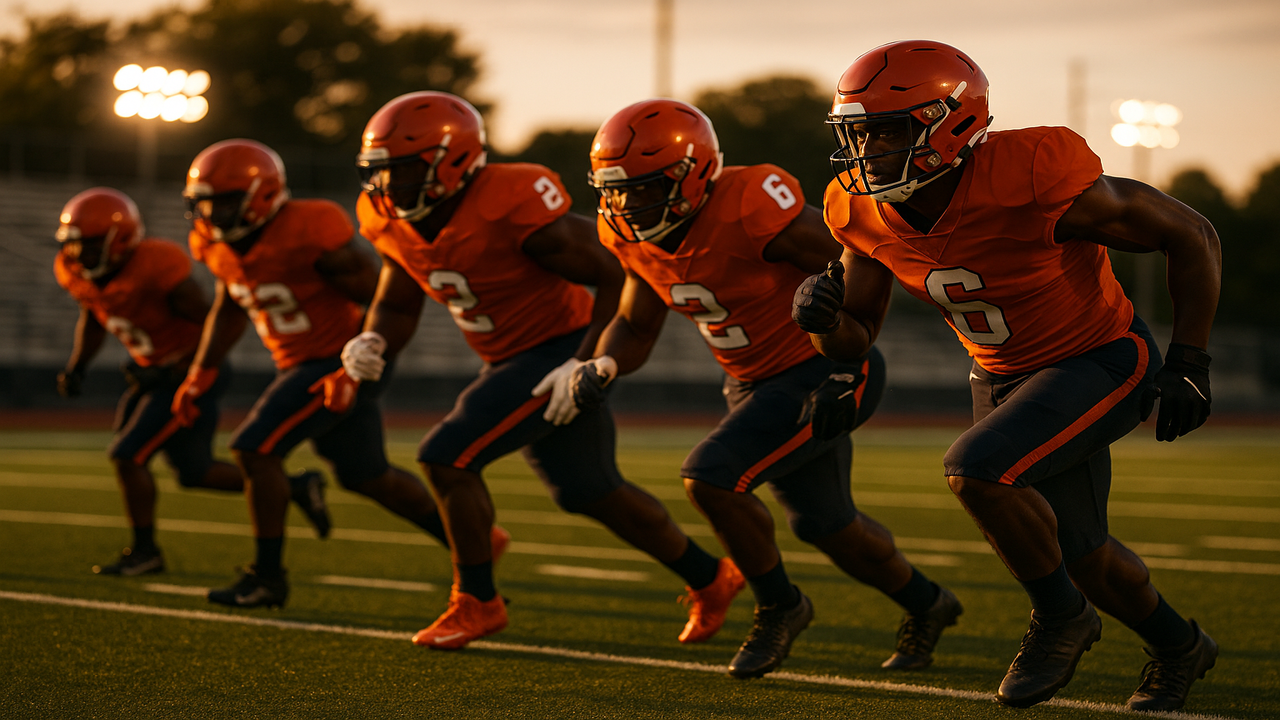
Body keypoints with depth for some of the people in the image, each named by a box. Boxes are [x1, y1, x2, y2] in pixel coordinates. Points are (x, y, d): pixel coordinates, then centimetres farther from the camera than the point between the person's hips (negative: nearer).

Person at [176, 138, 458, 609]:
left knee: (255, 450, -15)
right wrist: (200, 374, 16)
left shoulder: (310, 233, -25)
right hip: (300, 366, 9)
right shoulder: (219, 247, 0)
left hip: (337, 365, -9)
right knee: (365, 477, 17)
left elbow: (380, 302, -19)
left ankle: (268, 578, -3)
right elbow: (229, 308, 20)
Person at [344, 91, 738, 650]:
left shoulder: (513, 207, -28)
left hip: (561, 349, -9)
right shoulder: (397, 224, -5)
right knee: (590, 493, 19)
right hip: (510, 362, 9)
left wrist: (587, 363, -27)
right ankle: (710, 579, 36)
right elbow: (397, 305, 9)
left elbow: (616, 277, -22)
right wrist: (373, 342, -13)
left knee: (447, 458, -17)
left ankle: (477, 603, 0)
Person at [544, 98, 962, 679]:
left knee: (711, 480, -20)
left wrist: (847, 371, -22)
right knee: (827, 526, 18)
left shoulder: (750, 207, -29)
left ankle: (778, 605, 4)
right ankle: (926, 605, 44)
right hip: (755, 382, 8)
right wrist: (601, 367, -11)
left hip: (820, 373, -8)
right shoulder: (637, 237, -5)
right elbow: (635, 326, 9)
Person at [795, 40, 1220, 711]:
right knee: (1078, 553, 17)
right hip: (1002, 376, 7)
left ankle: (1060, 616, -2)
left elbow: (1191, 236, -19)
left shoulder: (1033, 177, -32)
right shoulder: (867, 211, -14)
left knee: (976, 469, -28)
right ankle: (1177, 647, 46)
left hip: (1102, 360, -7)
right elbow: (853, 341, -1)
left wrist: (1188, 366, -18)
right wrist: (826, 316, -25)